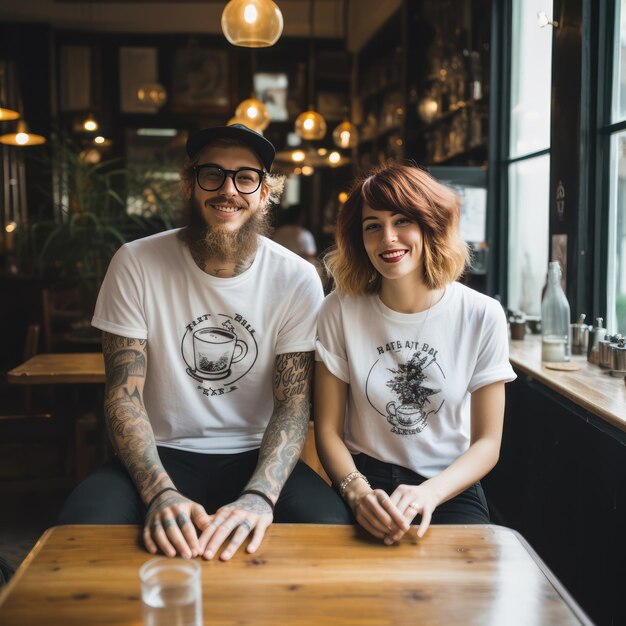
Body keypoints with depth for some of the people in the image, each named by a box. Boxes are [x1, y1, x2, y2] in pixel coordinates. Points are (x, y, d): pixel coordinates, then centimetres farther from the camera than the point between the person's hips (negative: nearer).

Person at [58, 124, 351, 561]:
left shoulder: (297, 279, -6)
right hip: (161, 455, 0)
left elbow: (293, 404, -8)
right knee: (79, 536, -28)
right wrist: (160, 492, -26)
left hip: (256, 457, 1)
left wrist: (259, 496, -27)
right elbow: (124, 393, -9)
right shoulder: (136, 264, -6)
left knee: (333, 532, -27)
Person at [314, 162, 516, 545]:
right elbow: (328, 429, -1)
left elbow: (487, 442, -1)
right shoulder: (342, 310, -3)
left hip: (451, 488, 1)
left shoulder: (482, 316, -4)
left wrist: (429, 493, -19)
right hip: (366, 481, 0)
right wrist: (358, 492, -19)